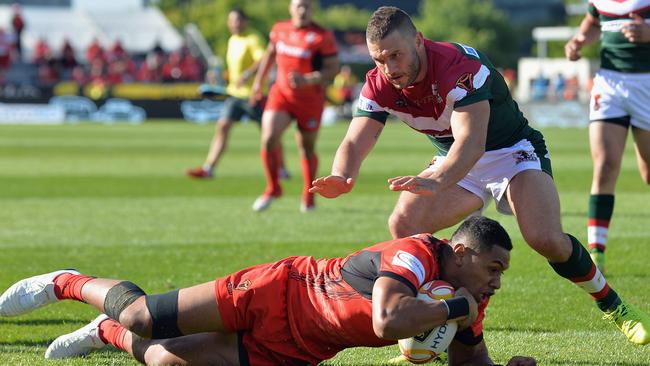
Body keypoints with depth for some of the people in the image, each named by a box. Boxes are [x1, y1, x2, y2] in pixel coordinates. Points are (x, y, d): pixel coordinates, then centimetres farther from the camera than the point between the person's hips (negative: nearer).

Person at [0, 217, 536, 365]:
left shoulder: (468, 298, -6)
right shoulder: (416, 254, -30)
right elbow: (388, 320, -47)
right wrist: (455, 309, -34)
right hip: (279, 292, -6)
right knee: (141, 317, -5)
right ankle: (68, 283, 26)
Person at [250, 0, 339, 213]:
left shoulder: (322, 37, -13)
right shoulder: (280, 29, 1)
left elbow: (333, 69, -13)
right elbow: (270, 54, 19)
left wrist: (308, 80, -28)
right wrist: (258, 81, 21)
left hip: (310, 98, -3)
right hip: (281, 94, 3)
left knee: (307, 148, 9)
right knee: (269, 138, -16)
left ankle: (308, 196, 30)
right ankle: (273, 189, 4)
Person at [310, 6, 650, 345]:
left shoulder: (459, 66, -33)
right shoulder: (379, 85, -14)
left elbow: (471, 142, -44)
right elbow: (355, 142, -20)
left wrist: (435, 182, -63)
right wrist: (342, 178, -45)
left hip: (513, 153, -6)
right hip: (456, 163, 6)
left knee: (546, 239, -27)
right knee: (403, 225, -17)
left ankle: (613, 306, -2)